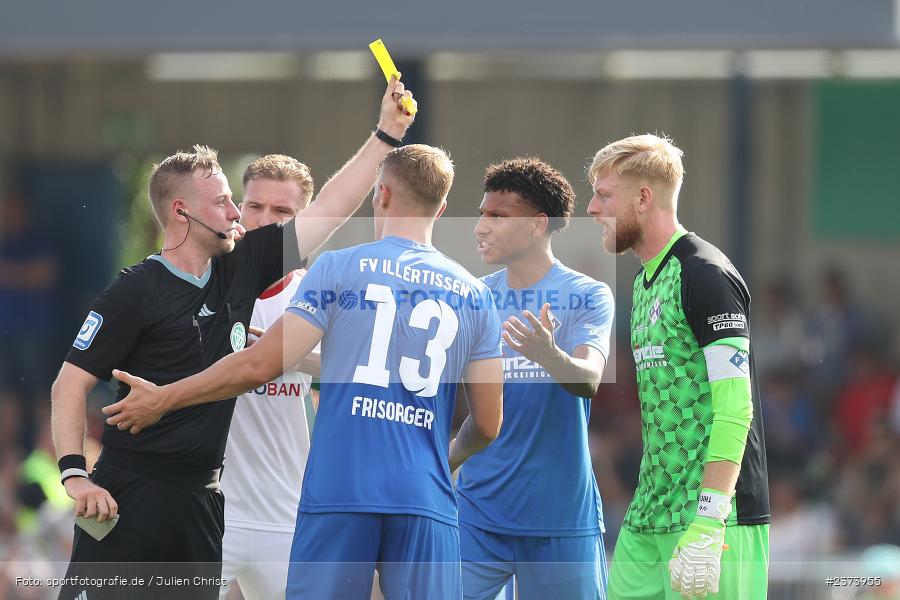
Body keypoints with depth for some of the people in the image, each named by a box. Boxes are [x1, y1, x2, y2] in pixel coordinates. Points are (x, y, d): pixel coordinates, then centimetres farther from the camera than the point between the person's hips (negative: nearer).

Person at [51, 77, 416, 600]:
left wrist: (387, 134, 11)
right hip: (130, 494, -6)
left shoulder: (241, 269, 9)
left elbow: (332, 209, 13)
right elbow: (72, 382, -7)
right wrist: (75, 474, -17)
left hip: (202, 495, 6)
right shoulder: (137, 291, -8)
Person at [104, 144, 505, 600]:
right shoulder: (474, 295, 9)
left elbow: (260, 365, -4)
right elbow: (487, 424, 10)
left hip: (340, 494, -2)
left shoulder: (338, 270, 1)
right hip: (426, 504, 2)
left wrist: (163, 399, 7)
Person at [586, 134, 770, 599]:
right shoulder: (645, 281, 18)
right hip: (647, 521, 9)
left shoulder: (706, 276, -11)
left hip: (716, 513, -9)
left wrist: (707, 526, -24)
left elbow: (734, 405, -18)